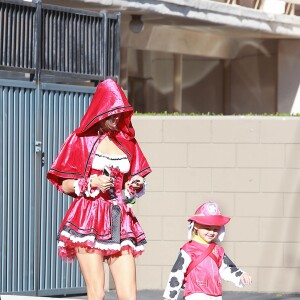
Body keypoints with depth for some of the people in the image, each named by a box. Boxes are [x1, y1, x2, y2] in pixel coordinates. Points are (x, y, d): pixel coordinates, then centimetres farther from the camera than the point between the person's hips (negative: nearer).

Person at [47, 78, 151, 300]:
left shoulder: (127, 142, 14)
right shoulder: (81, 140, 5)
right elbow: (64, 184, 3)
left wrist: (136, 185, -3)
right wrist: (91, 184, -13)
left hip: (120, 222, 4)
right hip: (89, 221, -3)